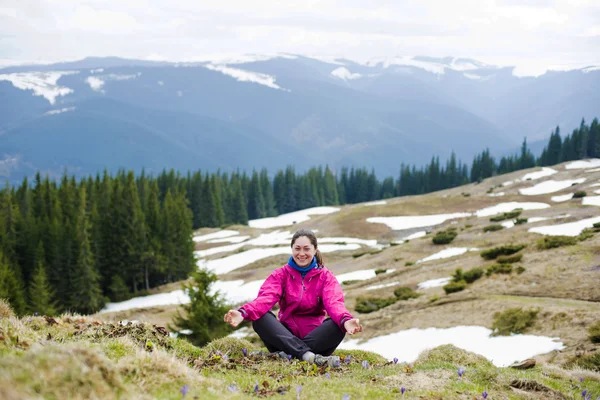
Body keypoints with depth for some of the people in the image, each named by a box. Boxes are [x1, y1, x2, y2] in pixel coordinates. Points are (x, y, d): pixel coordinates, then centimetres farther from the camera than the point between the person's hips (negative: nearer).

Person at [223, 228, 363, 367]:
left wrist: (345, 320, -40)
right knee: (260, 318, -26)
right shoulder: (280, 274, 6)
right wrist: (243, 313, -36)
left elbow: (333, 302, -15)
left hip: (314, 335, -1)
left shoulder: (325, 276, 5)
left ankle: (289, 355, -37)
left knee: (338, 325, -28)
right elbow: (266, 298, -14)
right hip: (287, 337, 1)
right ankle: (310, 356, -43)